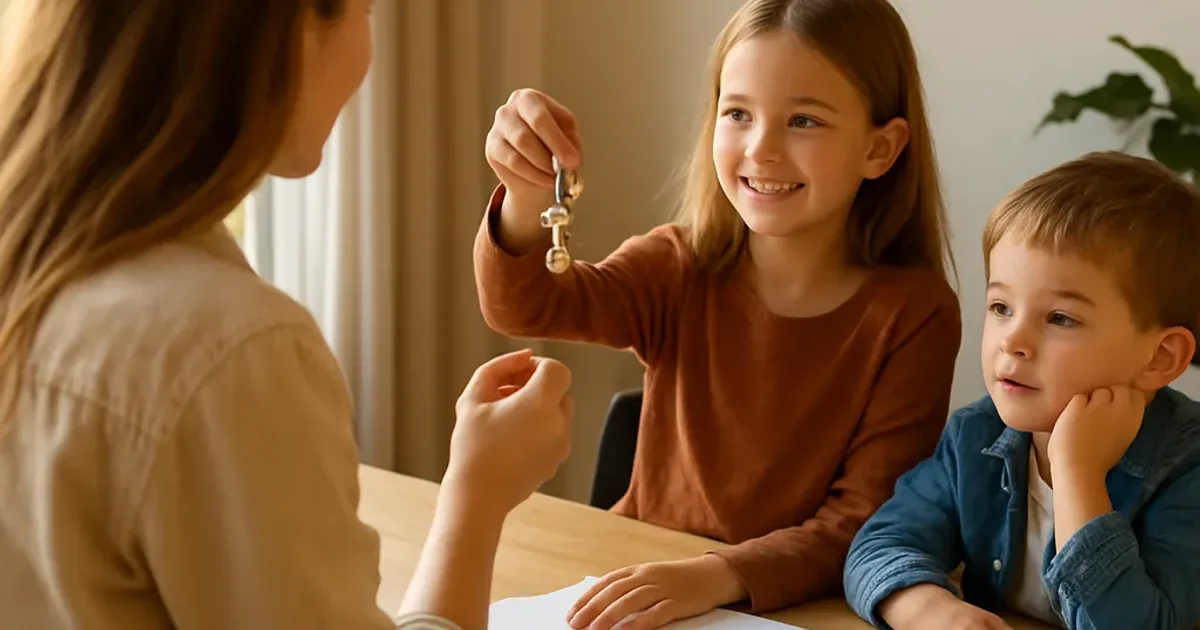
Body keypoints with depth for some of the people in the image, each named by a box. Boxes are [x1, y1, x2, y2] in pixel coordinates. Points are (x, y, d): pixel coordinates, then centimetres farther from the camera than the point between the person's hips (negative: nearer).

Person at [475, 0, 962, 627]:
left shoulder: (914, 314, -8)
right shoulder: (679, 269, -1)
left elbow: (866, 521, -11)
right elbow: (523, 305, -16)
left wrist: (719, 576, -27)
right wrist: (527, 198, -37)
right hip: (640, 578, 2)